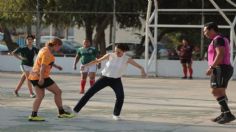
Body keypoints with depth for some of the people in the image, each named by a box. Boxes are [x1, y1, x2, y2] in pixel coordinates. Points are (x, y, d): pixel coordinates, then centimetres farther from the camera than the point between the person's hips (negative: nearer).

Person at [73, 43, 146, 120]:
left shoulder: (127, 59, -10)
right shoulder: (110, 56, -7)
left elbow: (138, 66, -12)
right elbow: (97, 61, 3)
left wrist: (142, 69, -36)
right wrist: (86, 65, -4)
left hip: (116, 80, -1)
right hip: (105, 78, 1)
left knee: (120, 96, -23)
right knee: (90, 92, -7)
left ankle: (116, 115, 0)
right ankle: (76, 110, -1)